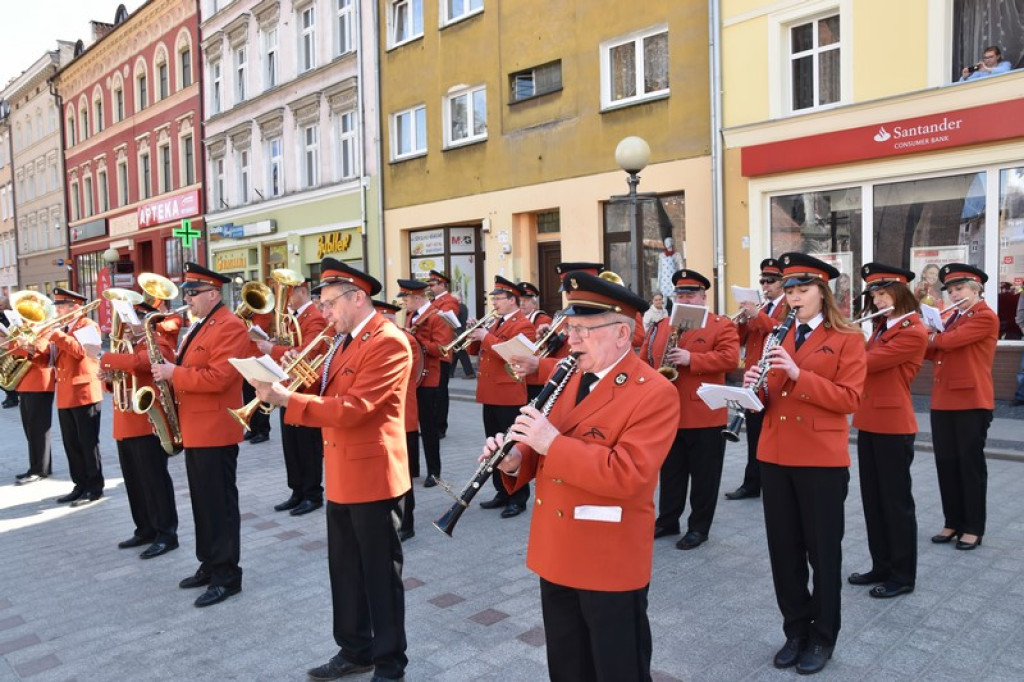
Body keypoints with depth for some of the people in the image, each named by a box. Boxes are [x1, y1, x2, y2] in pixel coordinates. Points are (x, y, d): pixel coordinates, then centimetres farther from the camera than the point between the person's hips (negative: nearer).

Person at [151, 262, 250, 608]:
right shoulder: (198, 326, 17)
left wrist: (174, 374, -19)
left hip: (215, 430, -10)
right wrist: (167, 370, 8)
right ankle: (209, 565, 28)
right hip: (194, 429, 10)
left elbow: (218, 377, -24)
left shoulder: (230, 326, -15)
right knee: (202, 501, 16)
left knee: (220, 504, -2)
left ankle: (227, 575, 8)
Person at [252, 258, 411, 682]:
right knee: (345, 570, 19)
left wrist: (287, 399, -24)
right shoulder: (343, 340, 13)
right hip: (340, 475, 9)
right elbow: (327, 393, 13)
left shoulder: (388, 342, -18)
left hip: (371, 475, -9)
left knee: (380, 574, 5)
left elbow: (351, 408, -25)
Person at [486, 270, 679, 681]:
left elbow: (627, 475, -28)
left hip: (612, 563, -7)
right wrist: (514, 461, -10)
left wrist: (552, 442, -29)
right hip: (556, 555, 7)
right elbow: (545, 452, 13)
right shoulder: (569, 378, 7)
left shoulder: (655, 393, -17)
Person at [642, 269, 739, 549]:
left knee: (703, 476, 6)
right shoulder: (660, 326, 12)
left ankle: (699, 527, 18)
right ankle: (667, 520, 28)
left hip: (705, 416, -4)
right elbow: (644, 360, 11)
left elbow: (730, 359, -16)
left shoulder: (722, 326, -3)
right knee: (670, 473, 16)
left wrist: (691, 359, -23)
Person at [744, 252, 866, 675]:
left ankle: (823, 637, 24)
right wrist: (757, 386, -10)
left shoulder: (847, 338, -3)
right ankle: (796, 630, 27)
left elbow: (849, 399, -13)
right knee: (783, 548, 11)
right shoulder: (780, 338, 12)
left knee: (822, 550, 7)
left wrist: (798, 374, -23)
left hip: (822, 459, -5)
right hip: (775, 456, 5)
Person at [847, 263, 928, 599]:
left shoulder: (914, 332, -14)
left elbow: (868, 361, -20)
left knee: (896, 500, 2)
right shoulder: (883, 326, 14)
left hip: (893, 425, -9)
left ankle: (903, 575, 16)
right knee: (872, 498, 14)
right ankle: (882, 566, 27)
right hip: (869, 423, 9)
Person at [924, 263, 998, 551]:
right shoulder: (953, 317, 17)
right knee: (946, 462, 9)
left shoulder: (985, 317, -9)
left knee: (970, 463, 1)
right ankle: (953, 522, 20)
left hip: (971, 402, -7)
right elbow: (933, 352, 14)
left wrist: (929, 334, -1)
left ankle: (974, 527, 11)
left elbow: (948, 340, -19)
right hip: (943, 401, 7)